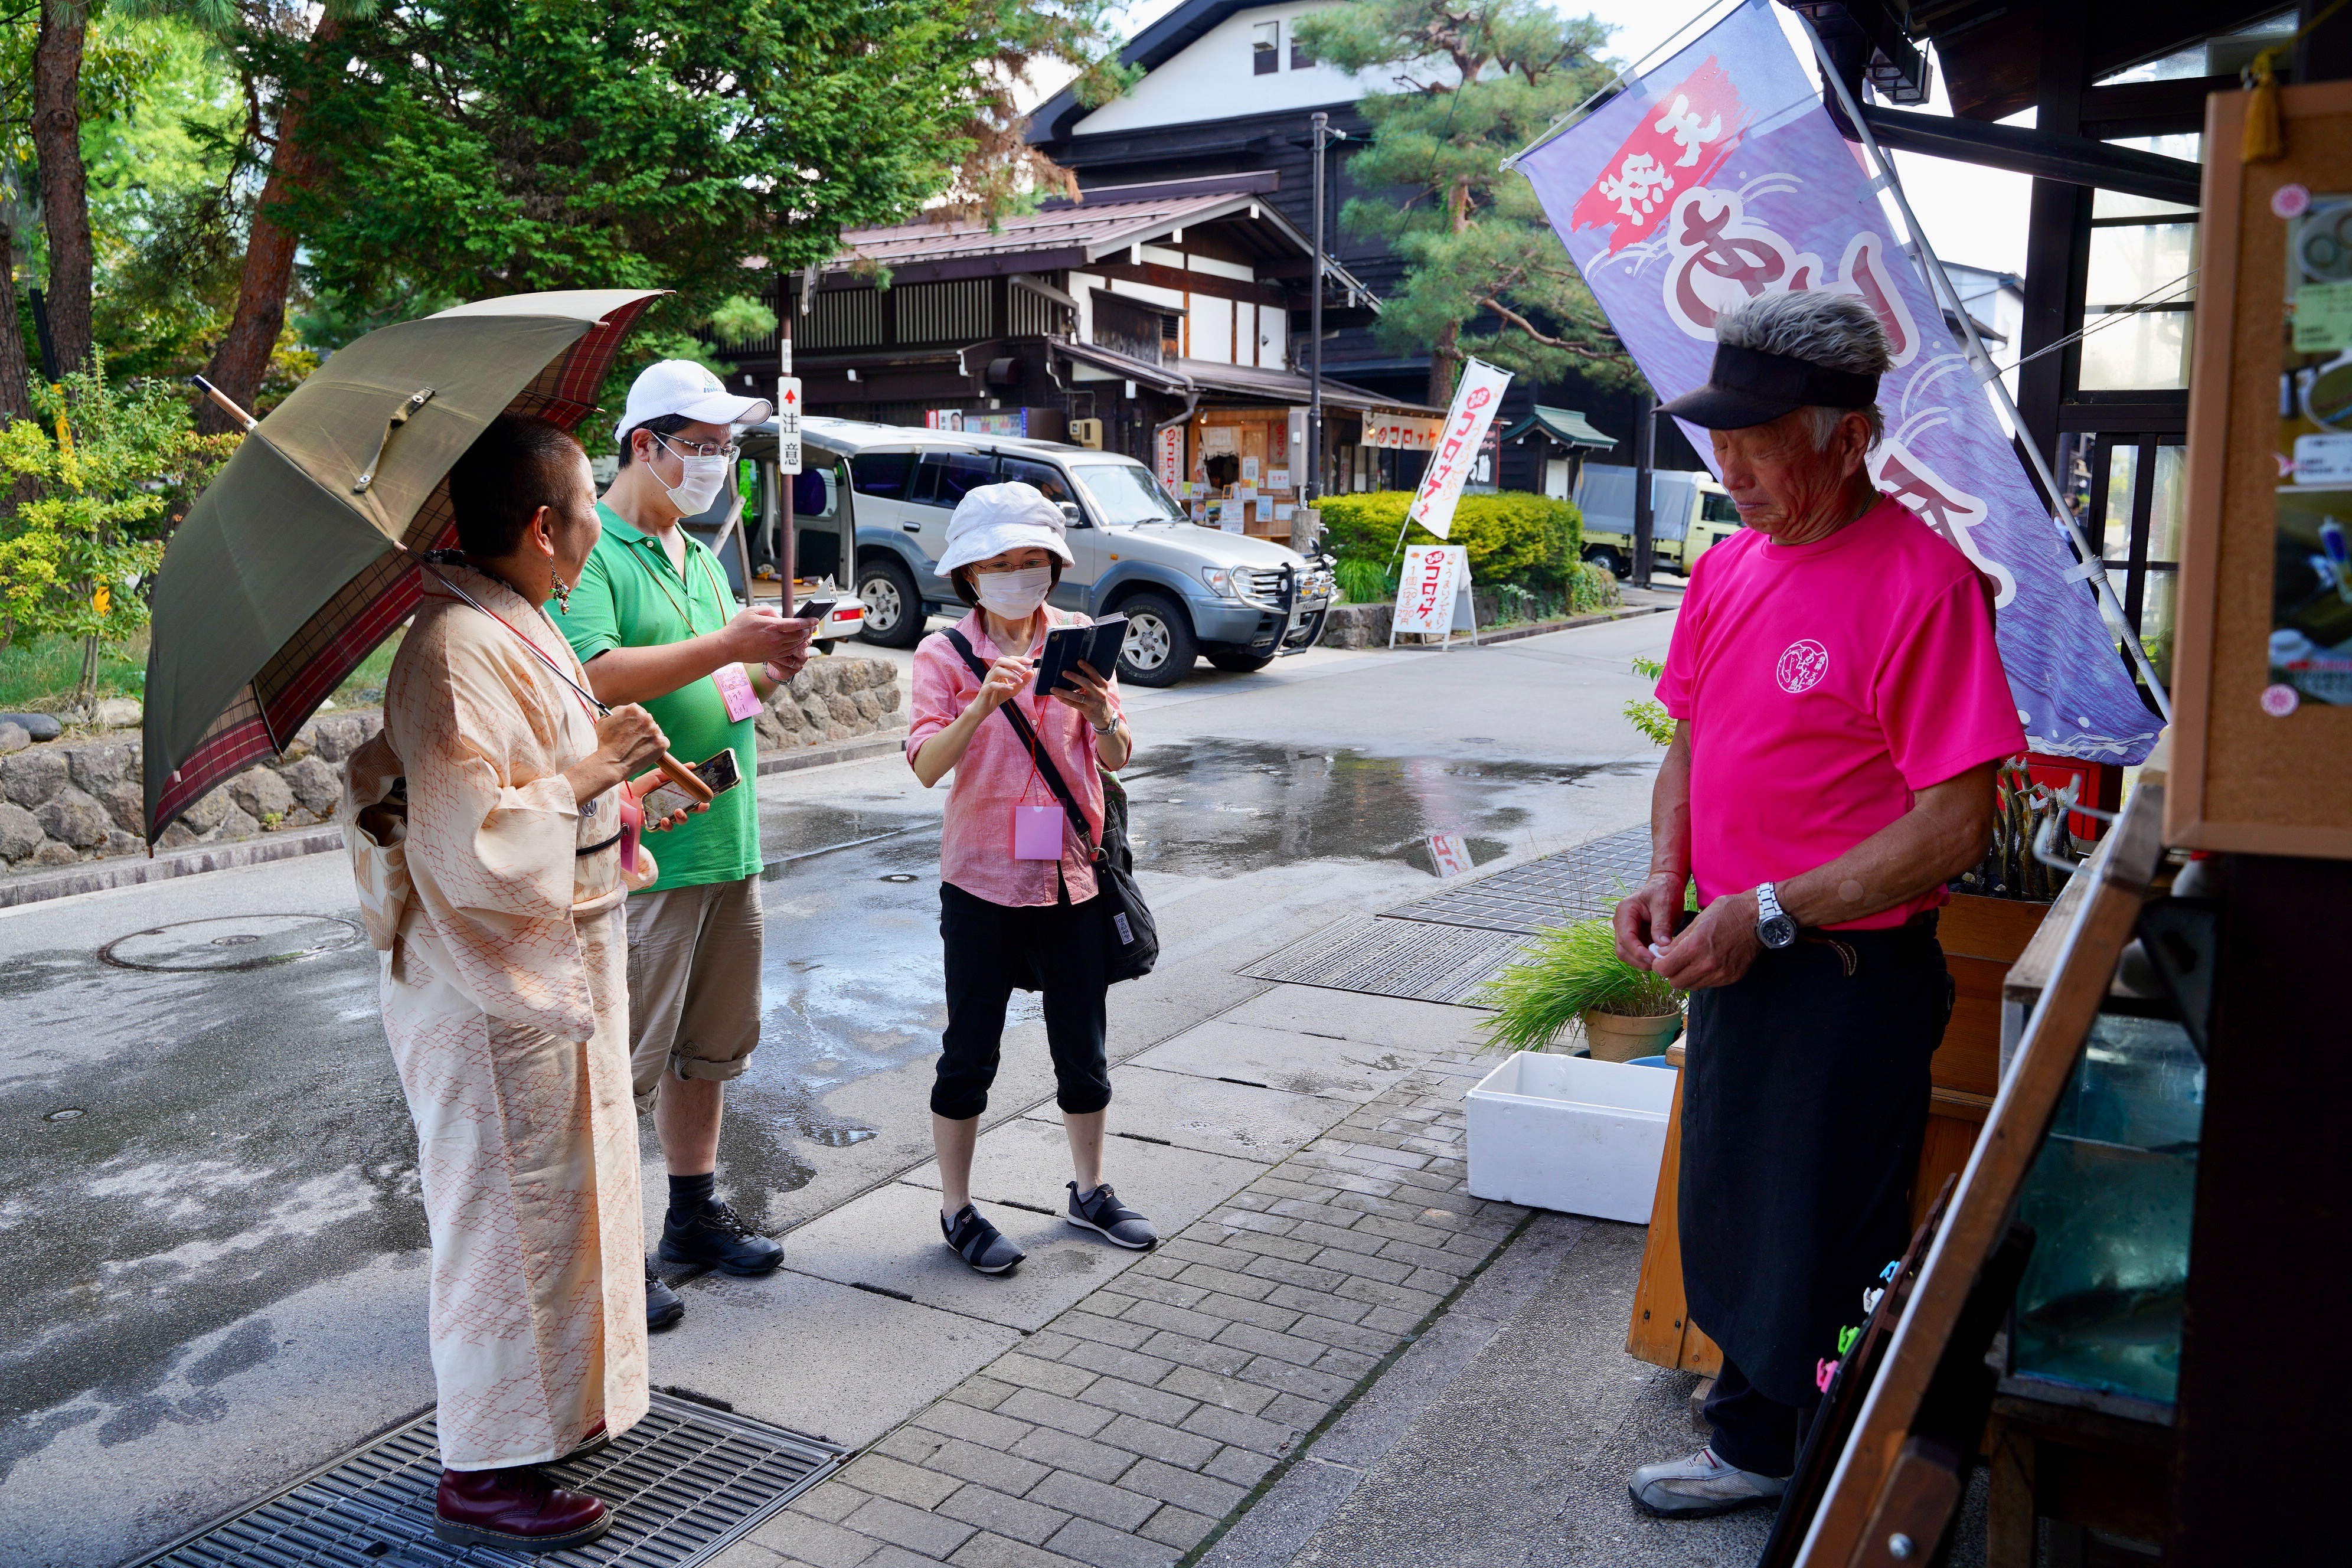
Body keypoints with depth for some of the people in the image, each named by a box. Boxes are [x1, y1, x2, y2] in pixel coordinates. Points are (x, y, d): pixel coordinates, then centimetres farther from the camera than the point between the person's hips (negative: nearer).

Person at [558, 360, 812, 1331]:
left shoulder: (703, 558, 18)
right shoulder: (590, 554, -9)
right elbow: (595, 678, -23)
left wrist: (771, 671, 3)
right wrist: (725, 645, -22)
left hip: (725, 842, 9)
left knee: (707, 1048, 17)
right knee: (623, 1060, -1)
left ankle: (695, 1214, 32)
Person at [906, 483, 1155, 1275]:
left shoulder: (1080, 639, 3)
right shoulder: (945, 654, -3)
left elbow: (1119, 757, 1)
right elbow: (926, 764, -15)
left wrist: (1100, 715, -21)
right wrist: (983, 705, -31)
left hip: (1072, 872, 3)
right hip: (982, 879, -3)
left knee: (1083, 1043, 13)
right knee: (971, 1049, 6)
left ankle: (1089, 1190, 32)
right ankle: (957, 1209, 21)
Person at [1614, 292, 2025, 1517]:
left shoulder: (1920, 580, -19)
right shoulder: (1729, 566, 6)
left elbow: (1954, 825, -20)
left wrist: (1769, 913, -20)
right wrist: (1667, 872, -1)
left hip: (1850, 979, -8)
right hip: (1734, 958, 8)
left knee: (1826, 1259, 7)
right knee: (1730, 1223, 21)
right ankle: (1753, 1449, 43)